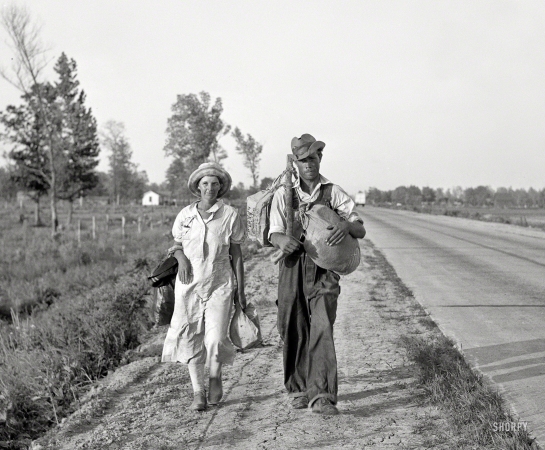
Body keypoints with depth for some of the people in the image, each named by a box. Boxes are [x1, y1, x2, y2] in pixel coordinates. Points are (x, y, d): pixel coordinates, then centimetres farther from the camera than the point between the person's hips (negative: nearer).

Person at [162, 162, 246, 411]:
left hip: (219, 283, -2)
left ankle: (215, 377, 21)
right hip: (189, 283, 2)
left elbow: (236, 254, 4)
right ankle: (198, 392, 13)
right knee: (190, 338, -1)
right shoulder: (185, 214, 4)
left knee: (216, 339, -10)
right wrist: (181, 258, -8)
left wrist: (240, 290, 5)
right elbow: (176, 245, 17)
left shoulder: (230, 215, -1)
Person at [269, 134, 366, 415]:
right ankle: (298, 389, 24)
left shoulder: (334, 193, 7)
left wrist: (347, 225, -21)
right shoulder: (284, 194, 8)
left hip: (324, 269, -1)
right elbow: (274, 234, -1)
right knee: (294, 332, 7)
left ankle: (322, 396, -18)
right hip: (292, 268, 2)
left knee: (322, 329, -15)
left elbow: (361, 231, 4)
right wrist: (283, 240, -26)